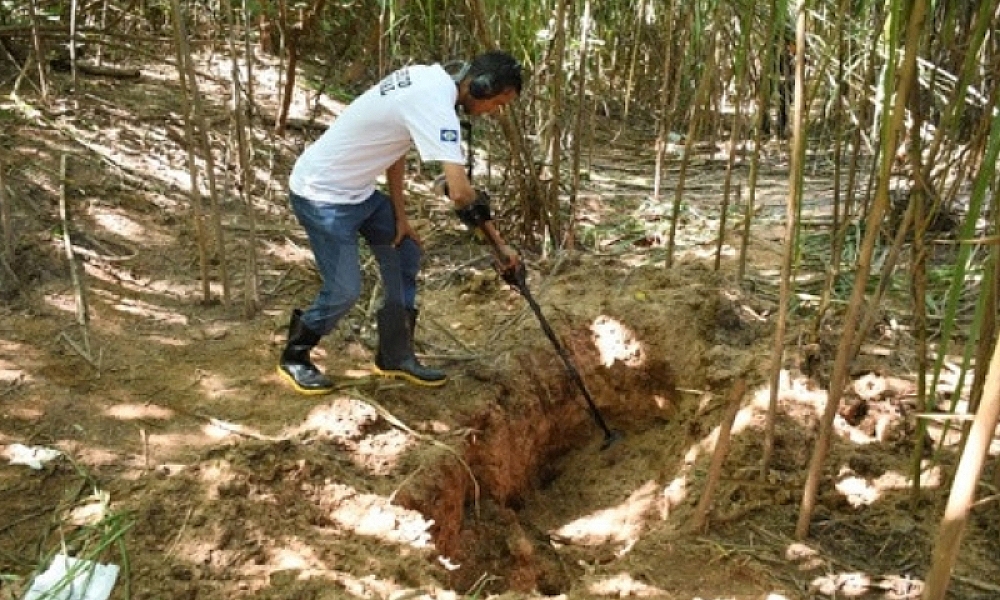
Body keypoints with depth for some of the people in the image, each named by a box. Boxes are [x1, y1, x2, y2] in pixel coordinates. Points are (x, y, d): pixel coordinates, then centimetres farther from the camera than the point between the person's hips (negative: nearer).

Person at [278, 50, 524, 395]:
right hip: (322, 195, -10)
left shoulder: (430, 78, 1)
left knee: (405, 255, 11)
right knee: (345, 290, -8)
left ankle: (395, 357, 22)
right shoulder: (435, 105, -29)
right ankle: (294, 357, 18)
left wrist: (400, 217, 6)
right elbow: (460, 192, -36)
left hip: (358, 189, 10)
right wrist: (499, 244, -26)